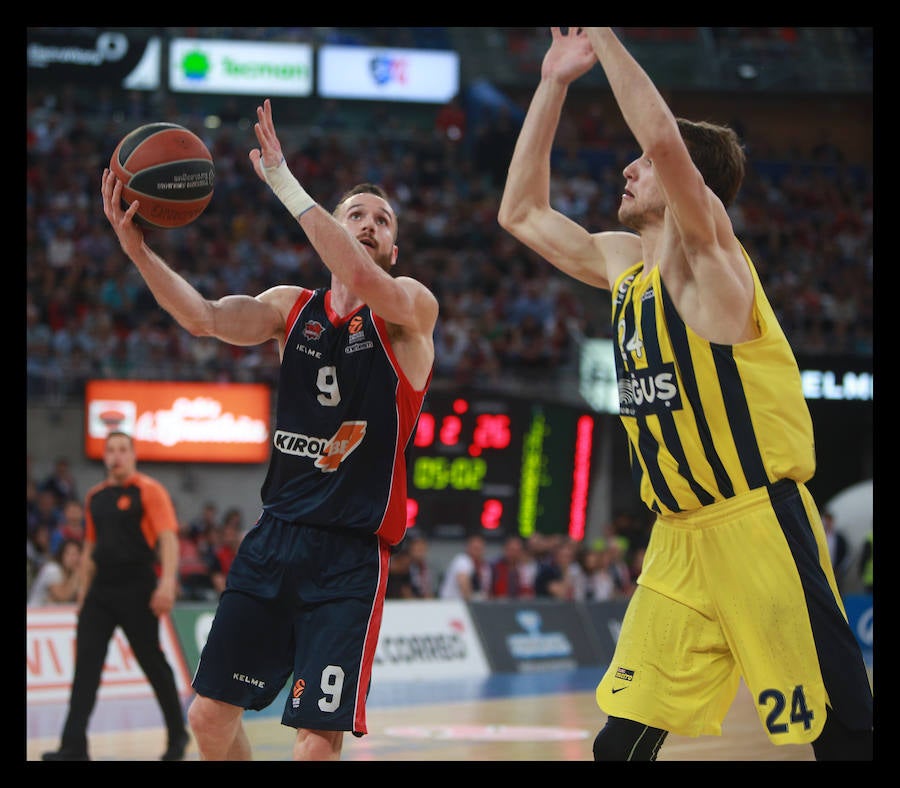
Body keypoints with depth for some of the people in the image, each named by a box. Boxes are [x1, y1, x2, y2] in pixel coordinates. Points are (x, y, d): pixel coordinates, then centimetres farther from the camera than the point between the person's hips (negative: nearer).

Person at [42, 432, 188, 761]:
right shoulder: (95, 496, 14)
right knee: (86, 664, -3)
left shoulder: (148, 490, -5)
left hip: (137, 590, -6)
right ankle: (74, 746, -6)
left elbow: (168, 539, -14)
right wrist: (83, 591, 18)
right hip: (101, 591, 6)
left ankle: (177, 735, 20)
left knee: (153, 662, 3)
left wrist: (167, 583, -25)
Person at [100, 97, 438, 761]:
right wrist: (138, 249, -22)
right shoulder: (292, 307, 10)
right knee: (210, 716, 5)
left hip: (351, 553, -5)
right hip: (276, 535, 5)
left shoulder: (414, 310, -3)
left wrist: (285, 183, -23)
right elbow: (205, 318, -7)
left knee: (317, 742, -15)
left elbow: (360, 276, -25)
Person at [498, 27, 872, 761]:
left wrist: (604, 38, -18)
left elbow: (666, 138, -27)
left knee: (843, 735, -9)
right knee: (622, 741, 6)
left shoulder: (703, 255, -9)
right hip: (680, 539, 8)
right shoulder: (622, 261, 13)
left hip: (759, 529, -8)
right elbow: (521, 212, 21)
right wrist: (554, 85, 13)